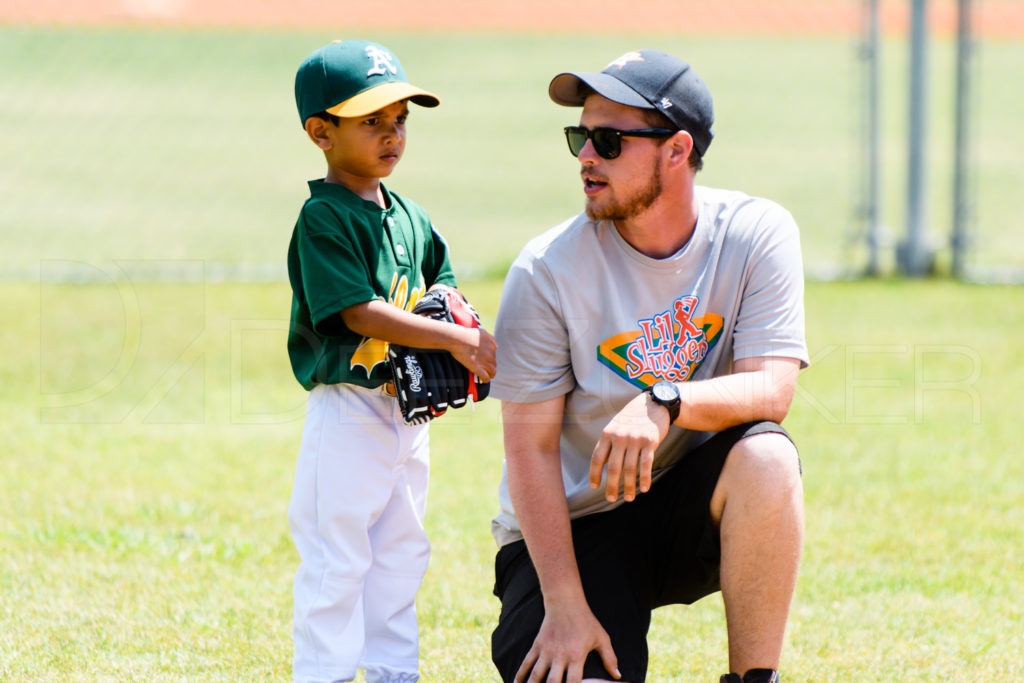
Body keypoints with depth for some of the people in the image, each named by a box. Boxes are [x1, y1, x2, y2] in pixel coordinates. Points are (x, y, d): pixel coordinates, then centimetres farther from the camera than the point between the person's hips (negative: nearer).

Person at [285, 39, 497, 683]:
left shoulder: (409, 217, 12)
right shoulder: (323, 219, -13)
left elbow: (442, 282, 18)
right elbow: (359, 313, -20)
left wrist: (462, 344, -5)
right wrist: (456, 339, -23)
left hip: (408, 407, 8)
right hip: (348, 409, -8)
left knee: (402, 553, 15)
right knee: (337, 559, -5)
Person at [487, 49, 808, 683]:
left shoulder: (757, 234, -8)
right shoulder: (548, 270, -13)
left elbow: (773, 389, -18)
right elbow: (530, 447, -12)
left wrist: (665, 402, -38)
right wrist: (565, 606, -19)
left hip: (693, 507, 2)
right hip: (576, 524, -2)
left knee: (765, 457, -32)